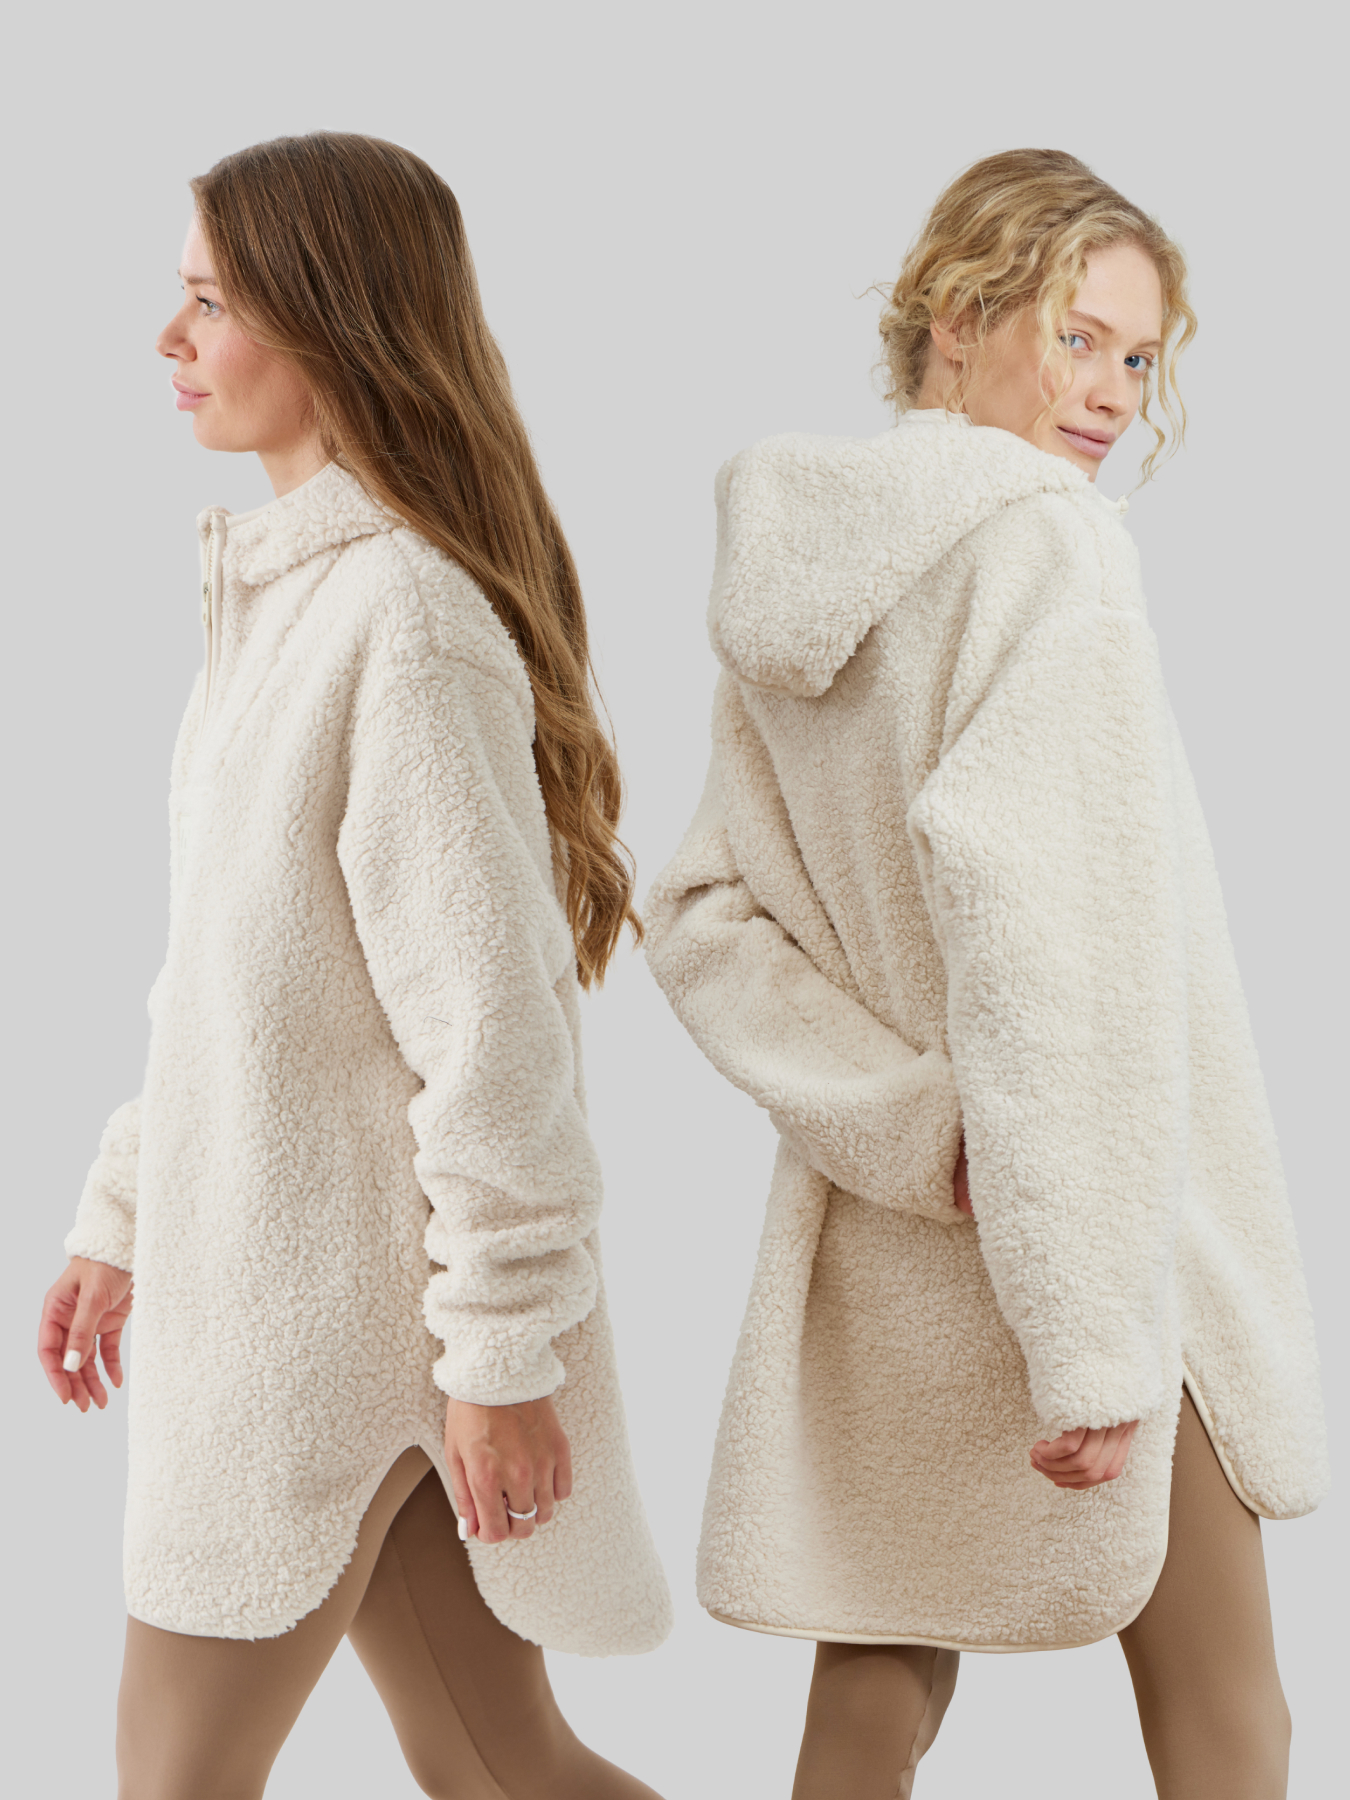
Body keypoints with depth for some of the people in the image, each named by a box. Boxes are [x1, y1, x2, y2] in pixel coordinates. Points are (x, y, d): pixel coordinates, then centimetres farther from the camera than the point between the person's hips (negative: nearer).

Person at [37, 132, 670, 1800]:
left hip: (343, 1284, -9)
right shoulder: (282, 590, 11)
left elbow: (495, 1020, -20)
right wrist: (121, 1217, 17)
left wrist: (501, 1349, -18)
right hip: (253, 1245, 9)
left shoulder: (408, 618, -19)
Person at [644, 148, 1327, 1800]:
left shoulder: (796, 585, 6)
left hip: (878, 1243, 7)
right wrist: (1092, 1331, -25)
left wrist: (906, 1124, -11)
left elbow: (701, 919, 1)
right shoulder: (1044, 545, -17)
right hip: (1092, 1230, -7)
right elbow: (1053, 934, -26)